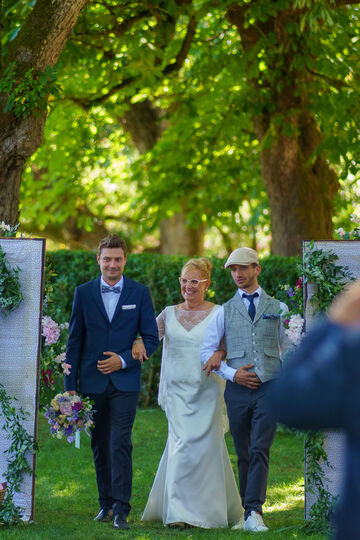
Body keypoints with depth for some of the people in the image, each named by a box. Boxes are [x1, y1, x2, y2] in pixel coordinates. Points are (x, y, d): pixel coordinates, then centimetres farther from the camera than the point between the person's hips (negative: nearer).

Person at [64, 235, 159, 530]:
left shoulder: (140, 293, 2)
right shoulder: (84, 293, 5)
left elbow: (151, 337, 3)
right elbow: (75, 340, 6)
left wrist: (124, 360, -12)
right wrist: (70, 384, 2)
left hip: (124, 381, -2)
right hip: (92, 381, 2)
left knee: (120, 445, -11)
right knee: (100, 446, 9)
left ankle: (121, 509, -12)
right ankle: (106, 503, 20)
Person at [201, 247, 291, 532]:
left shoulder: (277, 308, 11)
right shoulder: (224, 312, 11)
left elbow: (288, 348, 18)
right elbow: (206, 350, 9)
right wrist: (232, 373, -5)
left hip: (269, 388, -1)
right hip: (238, 389, 1)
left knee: (260, 450, -13)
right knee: (244, 454, 5)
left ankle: (254, 512, -20)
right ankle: (247, 512, 13)